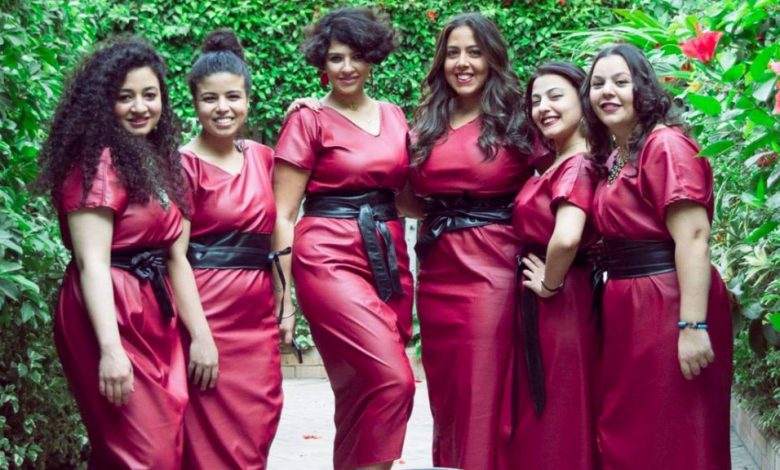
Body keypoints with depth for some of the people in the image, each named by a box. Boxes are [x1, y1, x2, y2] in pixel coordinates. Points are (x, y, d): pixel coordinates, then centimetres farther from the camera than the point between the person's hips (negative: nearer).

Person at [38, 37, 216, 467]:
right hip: (111, 317, -9)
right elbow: (91, 262, -18)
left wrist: (202, 334, 9)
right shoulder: (97, 163, -10)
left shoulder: (157, 162, 16)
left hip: (155, 318, 9)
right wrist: (110, 349, -27)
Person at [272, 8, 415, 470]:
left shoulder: (394, 116, 13)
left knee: (362, 389, 6)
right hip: (331, 259, -5)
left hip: (389, 259, 5)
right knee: (393, 380, -18)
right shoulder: (308, 121, -1)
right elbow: (283, 215, -2)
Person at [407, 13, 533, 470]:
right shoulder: (428, 125, 12)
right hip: (438, 269, 5)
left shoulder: (515, 121, 0)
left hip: (493, 265, -5)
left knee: (486, 391, -2)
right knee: (446, 391, 12)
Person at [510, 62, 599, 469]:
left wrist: (549, 285, -17)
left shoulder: (576, 165, -17)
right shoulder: (558, 163, 11)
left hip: (557, 303, -9)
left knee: (555, 417, 0)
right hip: (547, 304, 9)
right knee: (547, 414, 17)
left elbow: (566, 238, -32)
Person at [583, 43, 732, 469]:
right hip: (626, 307, 9)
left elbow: (692, 237, -21)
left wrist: (693, 326, -26)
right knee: (625, 434, 16)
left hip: (668, 304, -9)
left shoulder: (665, 145, -13)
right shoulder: (612, 155, 14)